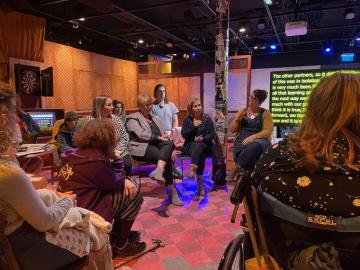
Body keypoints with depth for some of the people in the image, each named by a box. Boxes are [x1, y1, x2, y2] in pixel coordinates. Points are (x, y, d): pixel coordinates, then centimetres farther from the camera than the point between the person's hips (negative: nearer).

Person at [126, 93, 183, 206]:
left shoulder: (155, 118, 27)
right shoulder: (132, 118, 6)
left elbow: (163, 133, 19)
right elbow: (141, 134, -11)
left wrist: (165, 137, -6)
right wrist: (159, 137, -14)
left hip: (156, 145, 6)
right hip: (141, 147, -6)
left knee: (170, 144, -31)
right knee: (167, 158, -30)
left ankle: (158, 171, -46)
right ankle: (172, 191, -32)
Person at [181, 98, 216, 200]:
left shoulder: (207, 118, 8)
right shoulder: (187, 119, 10)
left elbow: (212, 134, 1)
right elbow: (183, 134, -1)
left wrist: (203, 138, -17)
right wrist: (194, 126, -11)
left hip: (205, 144, 0)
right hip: (190, 145, 0)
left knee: (199, 146, -38)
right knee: (200, 155, -34)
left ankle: (192, 170, -55)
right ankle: (201, 186, -40)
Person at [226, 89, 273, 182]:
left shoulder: (265, 113, 9)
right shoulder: (242, 111, 18)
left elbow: (268, 131, -3)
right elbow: (232, 130, 15)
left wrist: (253, 137, -18)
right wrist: (237, 118, -2)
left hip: (259, 141, -2)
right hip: (242, 141, 2)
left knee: (254, 146, -40)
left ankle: (235, 170, -34)